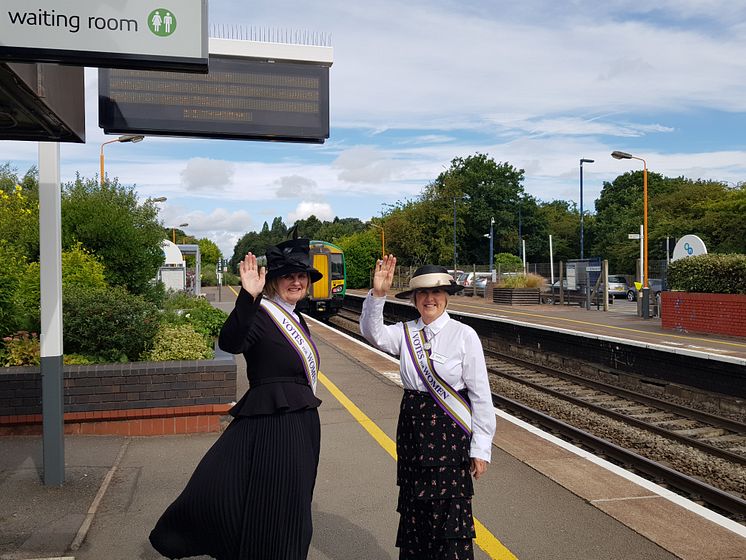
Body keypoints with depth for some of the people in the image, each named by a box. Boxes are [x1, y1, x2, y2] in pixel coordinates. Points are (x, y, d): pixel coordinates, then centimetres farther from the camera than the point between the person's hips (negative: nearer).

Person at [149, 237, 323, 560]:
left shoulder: (297, 321, 12)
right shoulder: (260, 314, -14)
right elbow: (230, 343, -35)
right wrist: (248, 297, -47)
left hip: (302, 425, 9)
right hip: (270, 426, -9)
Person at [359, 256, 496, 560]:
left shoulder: (464, 335, -9)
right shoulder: (406, 332, 3)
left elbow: (480, 395, -8)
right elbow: (372, 332, -14)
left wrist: (481, 448, -8)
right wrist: (378, 293, -28)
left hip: (450, 431, -4)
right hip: (412, 428, 4)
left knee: (450, 510, 0)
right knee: (413, 507, 15)